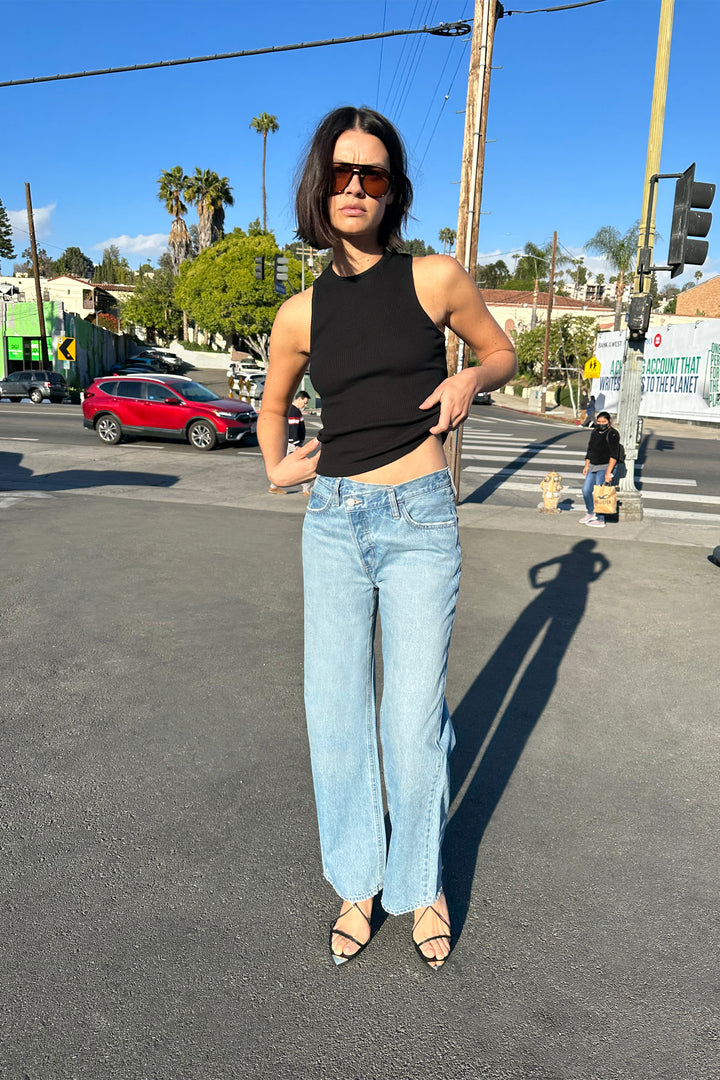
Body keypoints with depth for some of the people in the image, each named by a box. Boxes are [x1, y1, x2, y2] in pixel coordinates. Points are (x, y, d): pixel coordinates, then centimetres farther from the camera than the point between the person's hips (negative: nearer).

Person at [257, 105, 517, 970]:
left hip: (419, 521, -3)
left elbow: (503, 354, 13)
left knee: (413, 720, 2)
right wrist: (275, 465, 4)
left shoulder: (435, 279, -1)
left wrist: (470, 379, -8)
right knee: (335, 714, 9)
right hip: (332, 521, 3)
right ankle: (356, 882, 31)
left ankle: (421, 885, 29)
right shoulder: (301, 313, 6)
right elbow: (273, 402, 22)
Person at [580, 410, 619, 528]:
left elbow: (614, 455, -19)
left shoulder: (612, 434, -13)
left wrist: (608, 472, -24)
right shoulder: (594, 433, 11)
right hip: (593, 467, 8)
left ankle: (600, 520, 1)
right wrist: (586, 466, 14)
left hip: (605, 467, -8)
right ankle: (591, 513, 29)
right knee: (586, 490, 9)